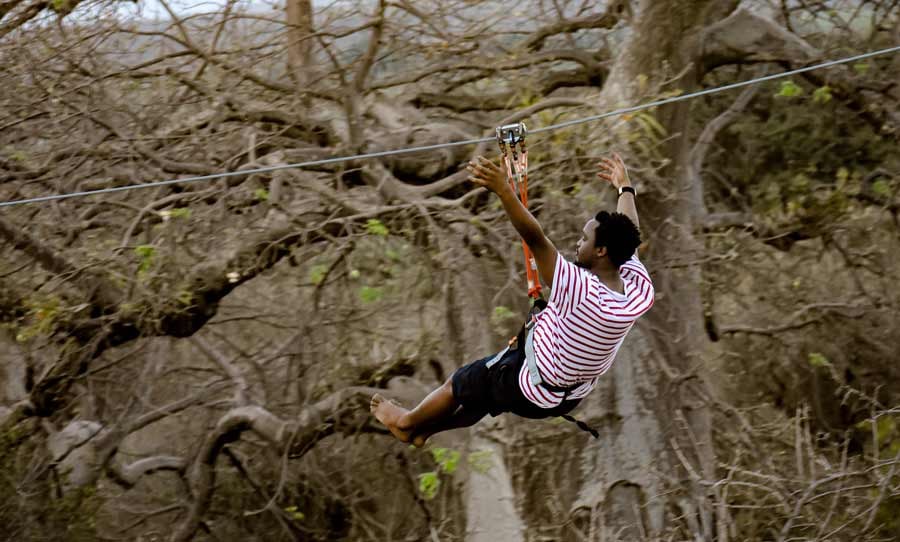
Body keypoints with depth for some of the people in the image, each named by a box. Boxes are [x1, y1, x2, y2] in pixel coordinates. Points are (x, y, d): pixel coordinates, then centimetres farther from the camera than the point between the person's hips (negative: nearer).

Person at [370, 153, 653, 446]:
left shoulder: (580, 290, -36)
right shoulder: (639, 288, -15)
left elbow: (535, 239, -42)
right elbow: (626, 234, 3)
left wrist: (503, 189, -45)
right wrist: (624, 187, 20)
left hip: (534, 392, -7)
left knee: (459, 382, 18)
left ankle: (407, 422, 44)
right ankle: (424, 430, 46)